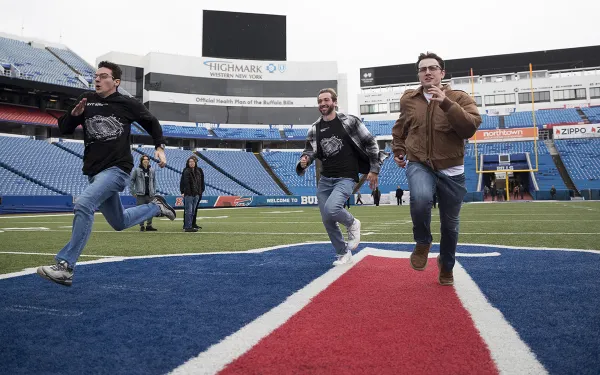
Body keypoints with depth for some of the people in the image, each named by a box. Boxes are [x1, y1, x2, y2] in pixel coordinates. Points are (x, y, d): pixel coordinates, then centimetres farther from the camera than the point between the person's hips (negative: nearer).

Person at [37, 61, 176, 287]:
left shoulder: (128, 104, -2)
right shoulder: (87, 101, 6)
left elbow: (152, 122, 14)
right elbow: (64, 129, 8)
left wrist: (160, 147, 1)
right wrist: (74, 114, -12)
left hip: (117, 169, -6)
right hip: (94, 172, 6)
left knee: (83, 204, -28)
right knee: (120, 223, 17)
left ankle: (65, 268, -24)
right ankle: (156, 206, 41)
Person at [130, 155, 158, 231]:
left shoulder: (152, 170, 9)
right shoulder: (136, 170, -2)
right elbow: (131, 180, 0)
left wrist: (154, 191, 10)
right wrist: (133, 191, -5)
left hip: (150, 194, 3)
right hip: (140, 194, -3)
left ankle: (149, 225, 14)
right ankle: (141, 226, 8)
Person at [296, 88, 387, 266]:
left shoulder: (349, 121, -6)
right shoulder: (314, 129, 7)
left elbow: (370, 143, -3)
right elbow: (310, 151, 3)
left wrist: (374, 169, -5)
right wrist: (304, 162, -20)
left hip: (346, 178, -5)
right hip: (324, 180, 6)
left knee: (331, 209, -29)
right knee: (327, 221, 7)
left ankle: (352, 223, 5)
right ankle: (343, 254, 27)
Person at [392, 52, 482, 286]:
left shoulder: (459, 98, -2)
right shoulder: (408, 100, 6)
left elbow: (471, 127, -19)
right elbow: (400, 129, 23)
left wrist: (446, 103, -26)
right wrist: (398, 150, 11)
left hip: (451, 170, 0)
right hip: (418, 165, 0)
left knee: (450, 223, 10)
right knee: (421, 198, -33)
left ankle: (446, 266, 38)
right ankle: (423, 242, -3)